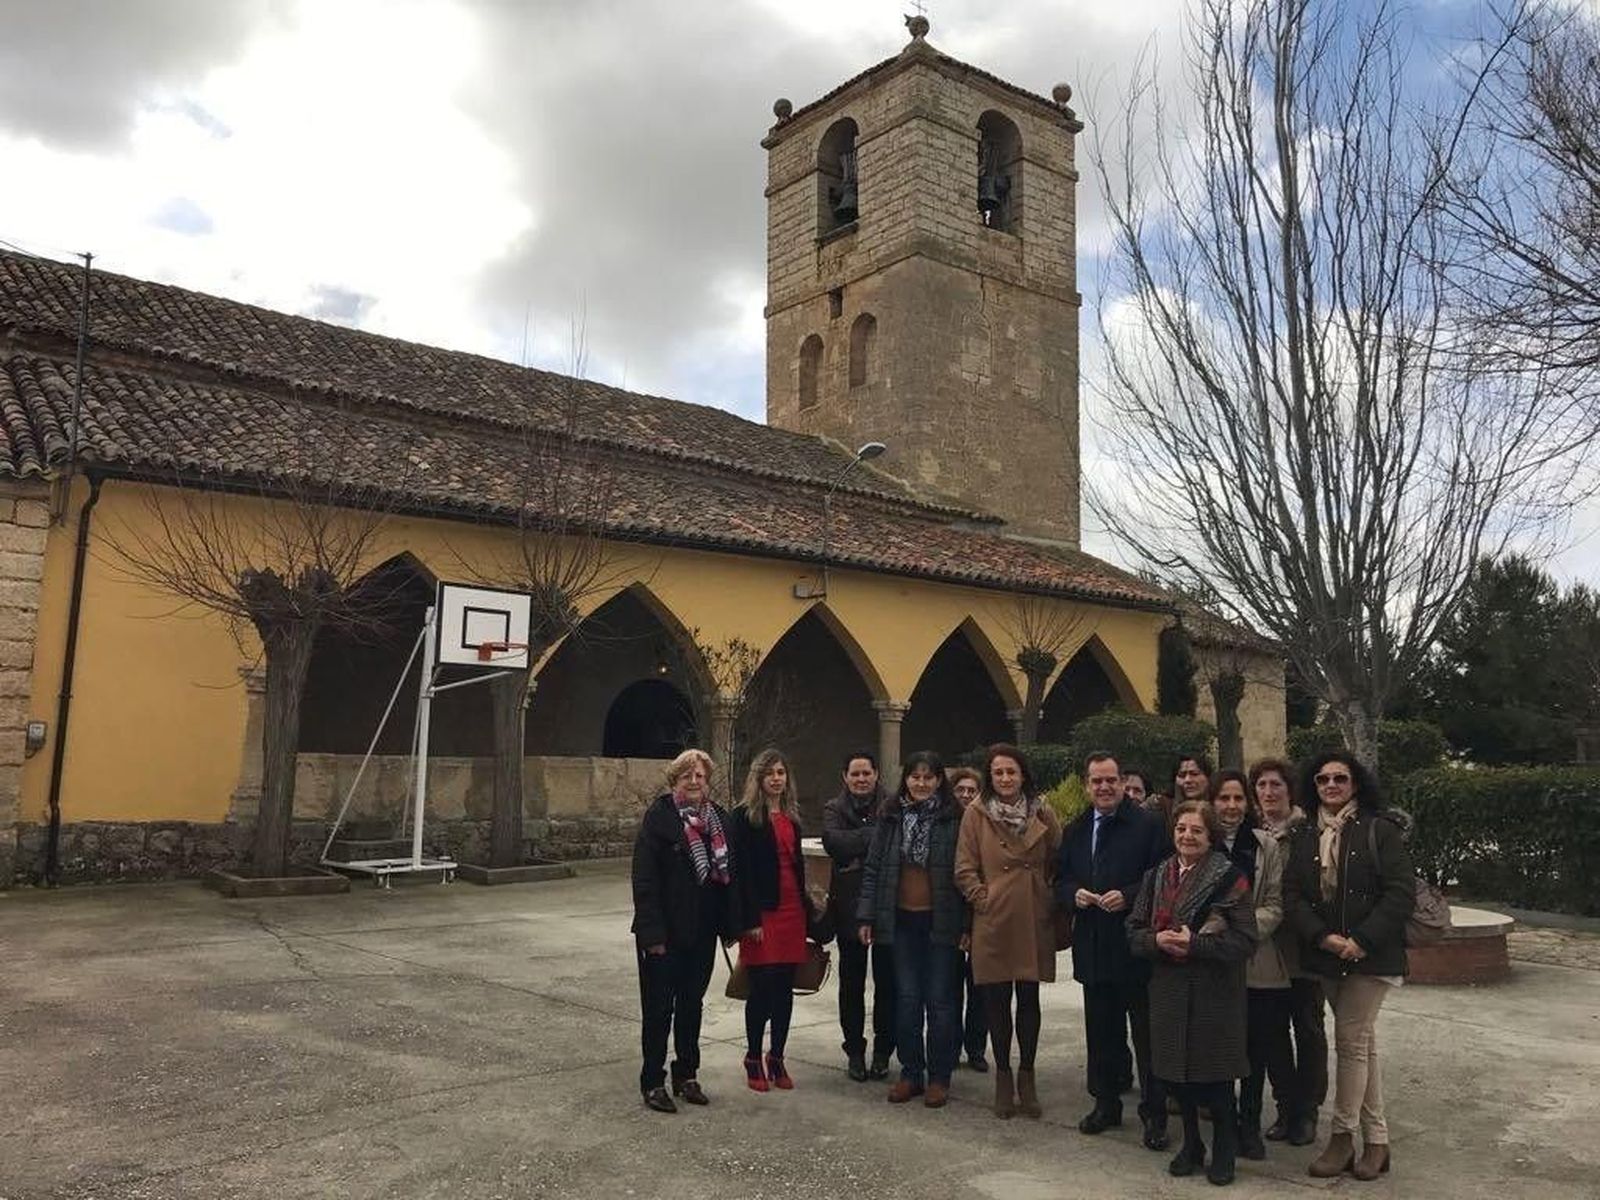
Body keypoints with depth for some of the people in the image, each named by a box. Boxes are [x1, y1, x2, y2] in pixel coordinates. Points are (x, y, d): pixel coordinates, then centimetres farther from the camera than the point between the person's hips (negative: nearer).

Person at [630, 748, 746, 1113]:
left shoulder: (719, 818, 7)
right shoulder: (659, 817, -10)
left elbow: (730, 874, 9)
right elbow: (644, 878, -15)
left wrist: (731, 925, 3)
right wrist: (652, 932, -19)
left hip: (702, 931, 6)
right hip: (666, 933, -5)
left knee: (692, 1004, 16)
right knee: (659, 1007, 5)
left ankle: (687, 1076, 28)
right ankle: (653, 1082, 16)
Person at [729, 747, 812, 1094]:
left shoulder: (791, 815, 13)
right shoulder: (745, 816, -6)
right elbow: (742, 869, -11)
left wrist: (806, 908, 13)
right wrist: (751, 919, -15)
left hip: (792, 909, 6)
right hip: (763, 910, -5)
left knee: (785, 988, 9)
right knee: (762, 987, -1)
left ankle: (777, 1058, 21)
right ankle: (753, 1059, 15)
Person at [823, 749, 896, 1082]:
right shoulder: (835, 810, 4)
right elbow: (833, 841, -16)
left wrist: (858, 849, -17)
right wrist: (876, 836, -19)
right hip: (850, 906, 1)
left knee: (887, 980, 5)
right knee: (852, 982, 9)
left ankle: (883, 1051, 17)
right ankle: (855, 1052, 19)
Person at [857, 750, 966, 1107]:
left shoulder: (953, 819, -5)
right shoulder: (891, 818, 4)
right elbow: (873, 868, 6)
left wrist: (966, 924, -8)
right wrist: (866, 916, 1)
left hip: (940, 921, -3)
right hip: (902, 920, 3)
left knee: (940, 999, 5)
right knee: (907, 999, 9)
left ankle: (939, 1077, 17)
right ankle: (910, 1072, 21)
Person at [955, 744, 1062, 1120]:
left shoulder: (1043, 815, 3)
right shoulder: (976, 814, -2)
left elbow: (1059, 864, 10)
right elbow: (964, 871, -1)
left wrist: (1051, 903, 4)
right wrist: (984, 900, -9)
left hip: (1034, 923, 1)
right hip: (993, 923, -1)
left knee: (1029, 1000, 9)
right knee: (997, 1001, 7)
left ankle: (1026, 1077, 23)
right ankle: (1003, 1077, 22)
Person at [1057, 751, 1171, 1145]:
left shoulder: (1147, 825, -5)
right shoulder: (1074, 831, 11)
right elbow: (1061, 880, 16)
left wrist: (1127, 896, -19)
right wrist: (1074, 894, -5)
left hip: (1136, 945, -5)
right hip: (1093, 946, 5)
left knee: (1147, 1034, 2)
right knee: (1101, 1033, 14)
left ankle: (1154, 1113, 11)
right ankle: (1106, 1103, 26)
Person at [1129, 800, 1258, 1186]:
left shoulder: (1229, 878, -8)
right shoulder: (1156, 876, 7)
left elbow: (1245, 941, -12)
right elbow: (1134, 930, 8)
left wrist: (1195, 944, -21)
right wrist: (1158, 940, -13)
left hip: (1214, 991, -4)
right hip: (1169, 988, 4)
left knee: (1215, 1074, 4)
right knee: (1176, 1070, 10)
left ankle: (1224, 1151, 25)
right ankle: (1191, 1144, 30)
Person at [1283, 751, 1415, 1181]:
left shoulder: (1379, 831, -6)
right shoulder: (1303, 837, 7)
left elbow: (1401, 891, -12)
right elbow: (1292, 893, 1)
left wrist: (1362, 940, -18)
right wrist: (1323, 937, -14)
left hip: (1372, 954, -5)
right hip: (1327, 956, 5)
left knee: (1350, 1041, -4)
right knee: (1361, 1043, 13)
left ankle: (1342, 1137, 10)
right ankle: (1376, 1140, 22)